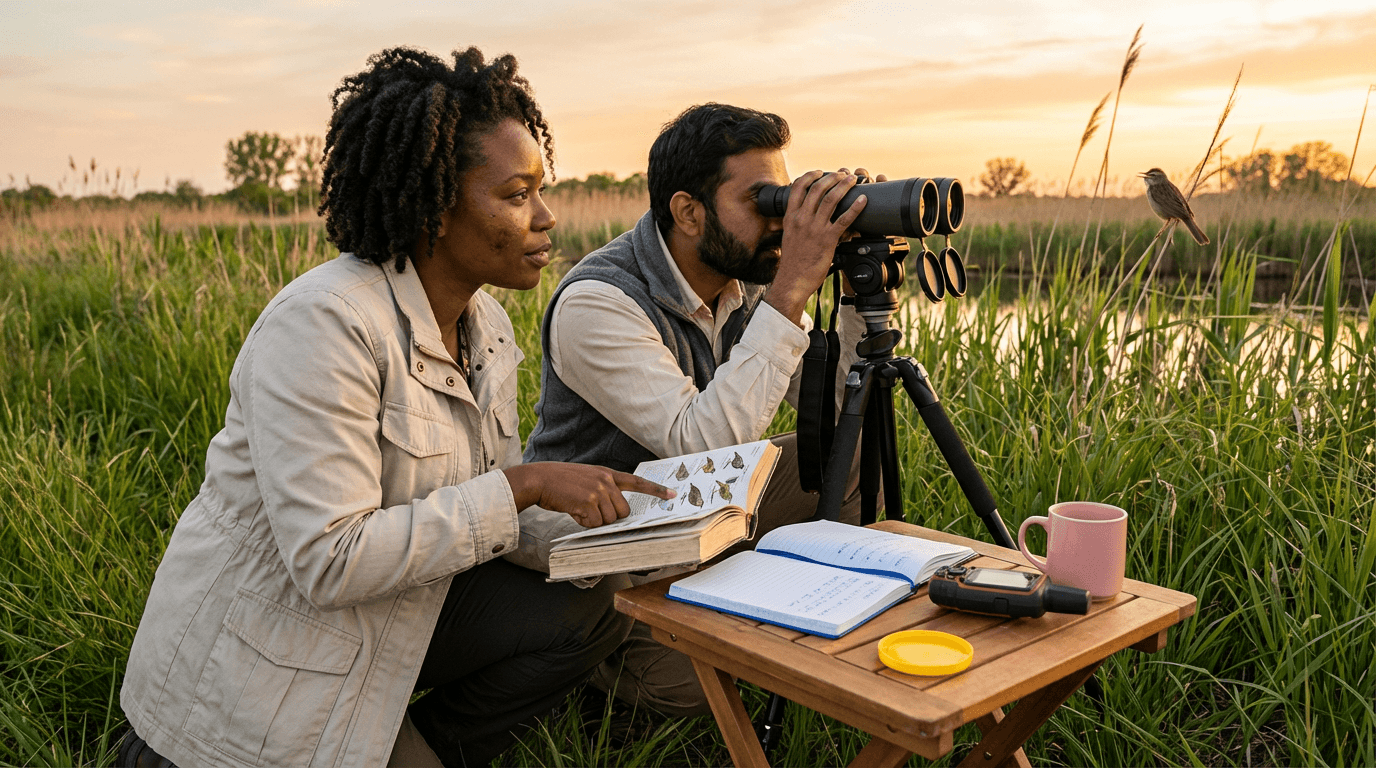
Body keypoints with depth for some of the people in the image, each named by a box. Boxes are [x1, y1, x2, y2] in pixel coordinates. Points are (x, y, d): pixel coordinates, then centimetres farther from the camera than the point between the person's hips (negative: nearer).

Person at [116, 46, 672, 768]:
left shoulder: (486, 326, 1)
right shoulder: (324, 323, -25)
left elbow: (479, 509, 4)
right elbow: (332, 561, -29)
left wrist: (599, 514, -13)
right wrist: (522, 484, -28)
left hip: (388, 615, 7)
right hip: (256, 663, -7)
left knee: (591, 607, -8)